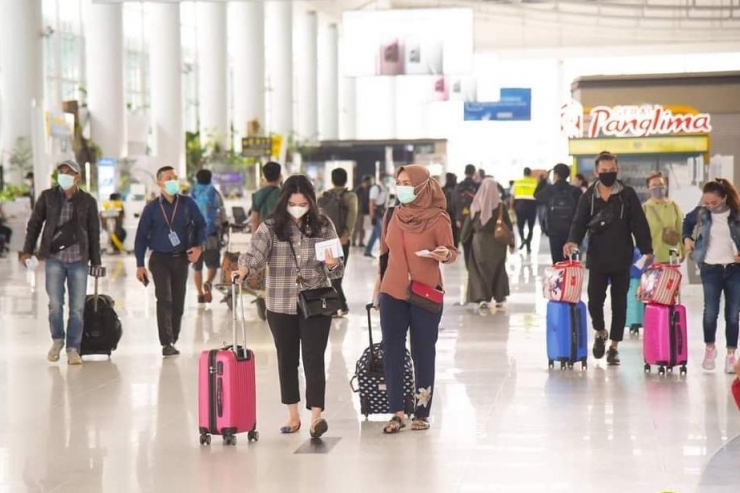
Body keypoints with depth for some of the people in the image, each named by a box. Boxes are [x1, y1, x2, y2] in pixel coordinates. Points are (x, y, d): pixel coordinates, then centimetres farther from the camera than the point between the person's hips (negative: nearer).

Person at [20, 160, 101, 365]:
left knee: (77, 307, 1)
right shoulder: (47, 196, 3)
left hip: (79, 259, 0)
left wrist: (96, 261, 4)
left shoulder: (88, 201, 2)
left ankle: (73, 349, 10)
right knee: (55, 303, -5)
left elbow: (94, 232, 6)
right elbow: (34, 223, 7)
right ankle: (57, 340, 19)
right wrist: (28, 250, 0)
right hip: (54, 258, 0)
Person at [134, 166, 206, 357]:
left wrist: (199, 246, -8)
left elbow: (201, 224, 9)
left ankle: (173, 340, 20)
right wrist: (140, 264, -3)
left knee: (178, 302, 8)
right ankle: (167, 343, -14)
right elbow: (141, 236, 0)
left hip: (182, 258, 2)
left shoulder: (187, 203, -1)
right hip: (160, 258, -2)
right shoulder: (152, 208, -2)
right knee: (164, 299, -12)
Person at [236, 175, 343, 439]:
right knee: (287, 360, 10)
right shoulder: (271, 227, -3)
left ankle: (316, 415, -7)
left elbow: (337, 269, 1)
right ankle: (293, 415, 21)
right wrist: (245, 268, -37)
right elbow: (256, 254, -15)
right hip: (281, 306, 1)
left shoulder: (323, 226, 0)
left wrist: (333, 265, -22)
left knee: (314, 359, -5)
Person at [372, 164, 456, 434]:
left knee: (423, 354, 3)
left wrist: (444, 255, -27)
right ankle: (397, 413, 3)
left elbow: (451, 252, -4)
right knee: (392, 353, -1)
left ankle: (422, 412, 12)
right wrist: (377, 286, 16)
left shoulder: (438, 218, -7)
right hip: (392, 293, 4)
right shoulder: (393, 215, 6)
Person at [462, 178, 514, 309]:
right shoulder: (500, 205, -7)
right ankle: (499, 298, 17)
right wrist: (511, 242, 6)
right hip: (497, 241, 0)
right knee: (498, 269, 14)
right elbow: (508, 224, -3)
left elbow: (469, 223, 2)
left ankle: (482, 298, -7)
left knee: (480, 270, 7)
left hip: (480, 240, 0)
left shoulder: (476, 205, -4)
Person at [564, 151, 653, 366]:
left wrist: (647, 250, -8)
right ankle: (600, 332, 27)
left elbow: (639, 224, -2)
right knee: (595, 300, -3)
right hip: (597, 258, 0)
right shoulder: (588, 197, 3)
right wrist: (573, 241, -21)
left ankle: (614, 346, 15)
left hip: (622, 259, 0)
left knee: (619, 303, 5)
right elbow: (579, 223, -1)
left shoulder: (627, 195, -1)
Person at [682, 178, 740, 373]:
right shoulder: (701, 212, -2)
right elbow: (688, 222, 20)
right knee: (710, 312, -3)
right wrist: (687, 238, 4)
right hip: (711, 268, 1)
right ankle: (709, 348, 19)